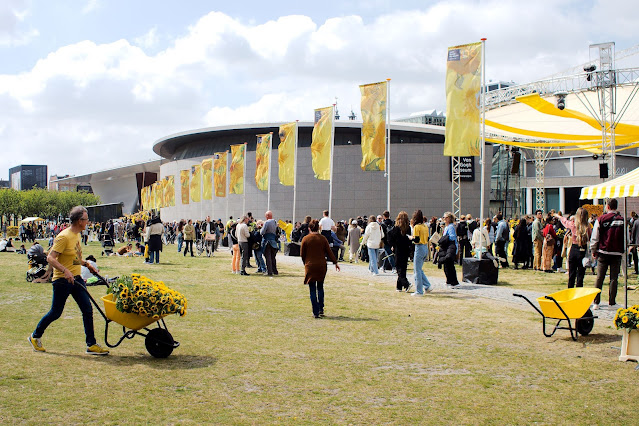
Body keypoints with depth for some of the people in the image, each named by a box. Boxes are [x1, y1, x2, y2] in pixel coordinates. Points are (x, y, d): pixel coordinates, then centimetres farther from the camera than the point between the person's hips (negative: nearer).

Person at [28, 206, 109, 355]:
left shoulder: (77, 235, 10)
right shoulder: (64, 237, -18)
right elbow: (50, 258, -22)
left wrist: (87, 264, 14)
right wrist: (65, 271, -31)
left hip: (76, 278, 8)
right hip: (62, 281, -8)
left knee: (88, 310, 0)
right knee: (55, 313, 4)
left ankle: (91, 345, 5)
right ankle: (35, 336, 27)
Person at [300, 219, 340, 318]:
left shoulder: (305, 239, -5)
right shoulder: (323, 239, -1)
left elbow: (302, 254, 1)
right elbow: (329, 252, 2)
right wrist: (335, 262, 12)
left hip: (310, 266, -2)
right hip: (321, 266, 2)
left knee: (312, 290, 3)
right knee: (320, 288, 18)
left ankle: (316, 312, 0)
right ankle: (321, 310, 14)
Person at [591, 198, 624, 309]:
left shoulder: (601, 219, -4)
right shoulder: (622, 220, -2)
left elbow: (594, 237, -2)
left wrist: (593, 250, 8)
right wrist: (623, 251, 15)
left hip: (603, 252, 0)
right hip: (617, 254, 0)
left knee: (599, 278, 4)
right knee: (614, 278, 6)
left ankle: (596, 302, 2)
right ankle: (612, 302, 5)